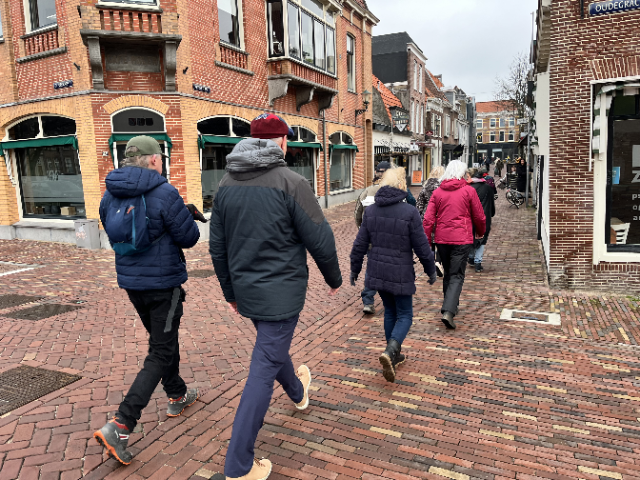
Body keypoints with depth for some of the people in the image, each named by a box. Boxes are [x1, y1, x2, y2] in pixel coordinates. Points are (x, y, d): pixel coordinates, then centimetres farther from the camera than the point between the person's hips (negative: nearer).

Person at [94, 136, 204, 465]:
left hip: (130, 281, 7)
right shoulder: (163, 193, -19)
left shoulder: (111, 194, 1)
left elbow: (117, 235, 12)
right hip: (163, 282, -7)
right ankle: (120, 426, -2)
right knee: (160, 353, 4)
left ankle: (177, 396, 41)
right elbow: (188, 238, -14)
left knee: (164, 339, 24)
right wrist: (186, 218, 8)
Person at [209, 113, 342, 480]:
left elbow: (217, 246, 7)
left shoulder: (227, 184, 2)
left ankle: (298, 391, 57)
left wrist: (230, 291, 18)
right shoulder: (291, 183, -16)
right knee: (264, 369, 0)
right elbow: (320, 240, -14)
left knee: (271, 346, 28)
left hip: (246, 289, 7)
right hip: (281, 291, -7)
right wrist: (335, 278, 4)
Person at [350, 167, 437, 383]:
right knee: (404, 315, 9)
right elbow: (422, 247, -10)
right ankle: (390, 351, -13)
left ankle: (394, 355, 29)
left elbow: (360, 245, 3)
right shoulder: (409, 212, -15)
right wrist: (431, 271, 5)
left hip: (378, 273, 5)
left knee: (390, 311, 21)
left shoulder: (371, 211, -1)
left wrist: (354, 269, 14)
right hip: (400, 275, -5)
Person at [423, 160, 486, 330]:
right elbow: (479, 217, 4)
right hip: (462, 239, -3)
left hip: (442, 239, 3)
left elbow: (428, 219, -1)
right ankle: (448, 312, -16)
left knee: (448, 274, 18)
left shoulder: (438, 192, 4)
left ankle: (451, 307, 31)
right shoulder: (468, 191, -2)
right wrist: (480, 232, 23)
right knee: (457, 276, -3)